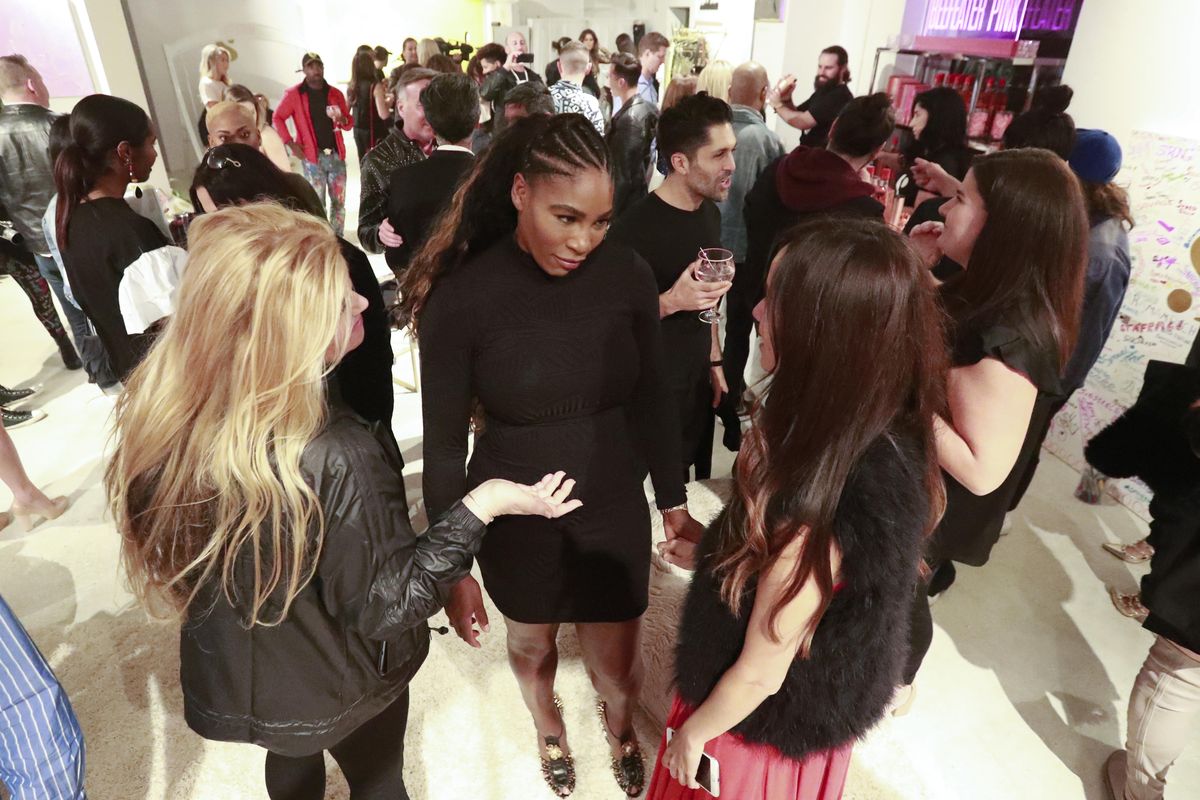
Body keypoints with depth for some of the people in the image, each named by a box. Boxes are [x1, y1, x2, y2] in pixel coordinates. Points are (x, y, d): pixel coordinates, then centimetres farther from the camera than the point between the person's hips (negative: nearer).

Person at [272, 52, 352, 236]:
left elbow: (350, 123, 12)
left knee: (339, 201, 6)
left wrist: (342, 119, -11)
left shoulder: (335, 93, 9)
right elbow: (277, 118, 1)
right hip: (313, 157, -3)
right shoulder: (294, 93, -1)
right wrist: (291, 144, -7)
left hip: (336, 155, 3)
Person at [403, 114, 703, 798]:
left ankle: (622, 728, 55)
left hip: (614, 509, 1)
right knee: (532, 644, 25)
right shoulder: (462, 297, -19)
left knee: (618, 666, 17)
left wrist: (675, 505, 6)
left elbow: (652, 403, -1)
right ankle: (548, 725, 61)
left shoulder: (629, 276, -13)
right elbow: (444, 443, -10)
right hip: (515, 518, -1)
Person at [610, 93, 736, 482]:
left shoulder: (710, 212, 5)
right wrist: (671, 301, -28)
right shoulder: (635, 227, -20)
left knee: (694, 490, 17)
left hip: (698, 382, 7)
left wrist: (715, 362, 16)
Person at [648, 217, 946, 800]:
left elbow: (759, 674, -26)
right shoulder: (884, 436, -16)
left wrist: (694, 732, -8)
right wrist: (716, 556, 8)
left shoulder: (818, 505, -41)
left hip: (767, 721, -6)